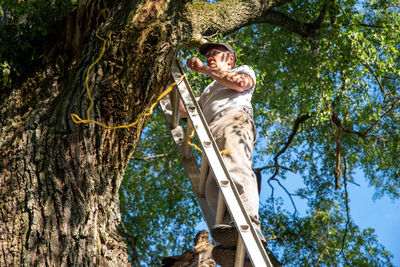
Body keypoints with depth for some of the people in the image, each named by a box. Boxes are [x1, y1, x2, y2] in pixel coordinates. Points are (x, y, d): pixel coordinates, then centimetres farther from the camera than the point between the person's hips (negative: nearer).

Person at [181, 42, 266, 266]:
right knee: (213, 186, -24)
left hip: (234, 117, -5)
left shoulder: (245, 70, 32)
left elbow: (239, 82, 7)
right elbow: (183, 111, 40)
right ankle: (234, 248, -46)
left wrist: (204, 69, 12)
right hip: (211, 133, 5)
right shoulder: (209, 91, 48)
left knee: (235, 166, -37)